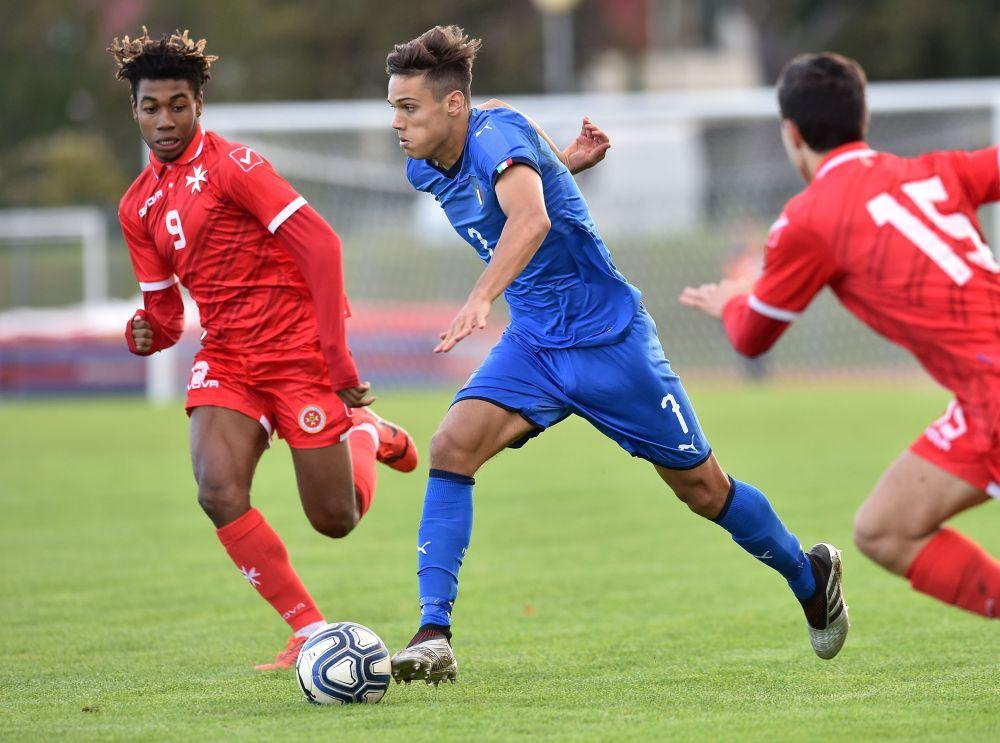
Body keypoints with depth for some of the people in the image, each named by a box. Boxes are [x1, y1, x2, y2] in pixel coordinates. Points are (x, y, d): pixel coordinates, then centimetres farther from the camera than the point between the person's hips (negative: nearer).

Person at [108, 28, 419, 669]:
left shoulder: (231, 164, -11)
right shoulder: (139, 206, 11)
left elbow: (320, 243, -16)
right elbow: (165, 309, 17)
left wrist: (335, 354, -20)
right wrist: (146, 334, -9)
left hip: (297, 347, -5)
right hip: (225, 358, 5)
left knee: (335, 519, -2)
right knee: (218, 490, -20)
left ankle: (367, 434, 33)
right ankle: (310, 632, -8)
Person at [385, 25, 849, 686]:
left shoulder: (497, 132, -24)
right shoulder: (426, 172, 1)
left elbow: (530, 218, -46)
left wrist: (481, 298, -59)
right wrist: (559, 162, 9)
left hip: (608, 336, -6)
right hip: (532, 343, 6)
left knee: (703, 488, 6)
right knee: (453, 446, -20)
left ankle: (810, 575, 33)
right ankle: (435, 636, -22)